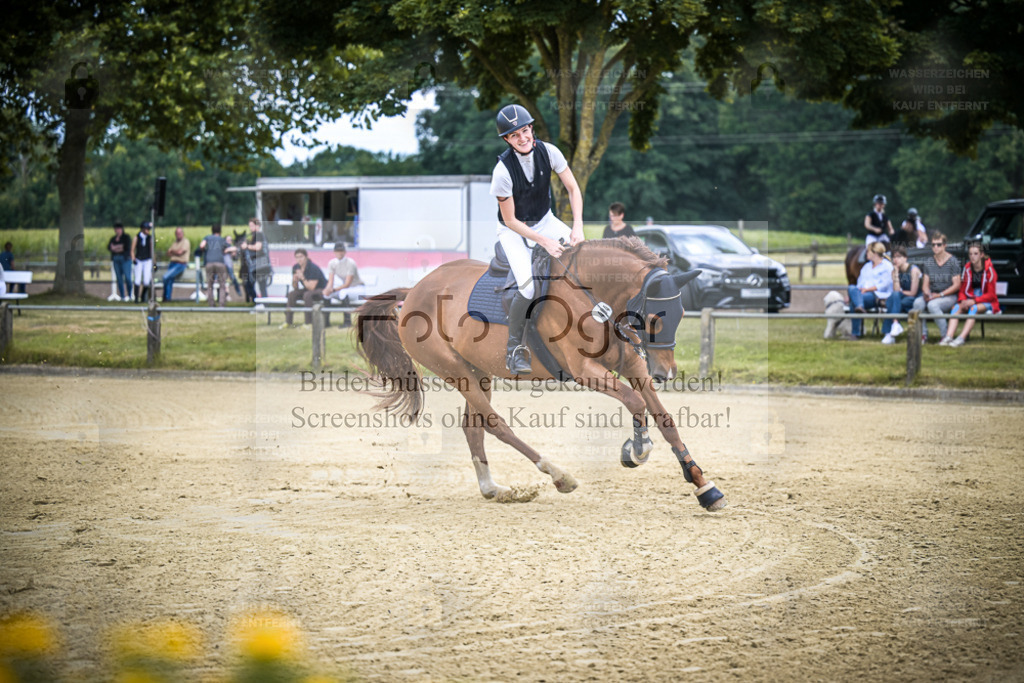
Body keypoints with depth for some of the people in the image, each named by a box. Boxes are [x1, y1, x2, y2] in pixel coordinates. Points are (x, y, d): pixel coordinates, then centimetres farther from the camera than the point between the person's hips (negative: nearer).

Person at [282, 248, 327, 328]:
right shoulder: (296, 267, -2)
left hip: (321, 290, -7)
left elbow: (311, 287, -28)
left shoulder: (313, 268, -23)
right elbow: (295, 288, 3)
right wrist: (294, 281, -18)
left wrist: (302, 278, -32)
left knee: (307, 295, -36)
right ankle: (288, 322, -14)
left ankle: (309, 323, -33)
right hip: (307, 289, 7)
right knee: (291, 294, -15)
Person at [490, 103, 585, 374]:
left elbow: (573, 189, -8)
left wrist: (577, 226, -20)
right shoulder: (503, 171, -28)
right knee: (528, 288, -23)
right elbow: (510, 220, -21)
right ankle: (514, 349, -4)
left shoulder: (548, 152, -16)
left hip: (544, 221, 5)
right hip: (513, 230, -5)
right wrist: (544, 241, -25)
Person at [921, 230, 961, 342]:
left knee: (932, 304, -36)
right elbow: (925, 284, 11)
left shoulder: (952, 261, -3)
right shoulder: (928, 262, 12)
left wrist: (940, 295, -15)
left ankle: (945, 336, -23)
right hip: (932, 296, 4)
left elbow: (956, 285, -7)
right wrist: (927, 293, -13)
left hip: (949, 296, -4)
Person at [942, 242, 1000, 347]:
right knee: (956, 307, -26)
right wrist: (963, 300, -15)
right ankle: (949, 336, -43)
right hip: (970, 300, 4)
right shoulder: (967, 268, 5)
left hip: (987, 303, -4)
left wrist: (974, 301, -23)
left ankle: (962, 338, -50)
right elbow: (962, 290, 8)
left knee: (974, 308, -37)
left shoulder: (989, 269, -9)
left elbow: (991, 295, -11)